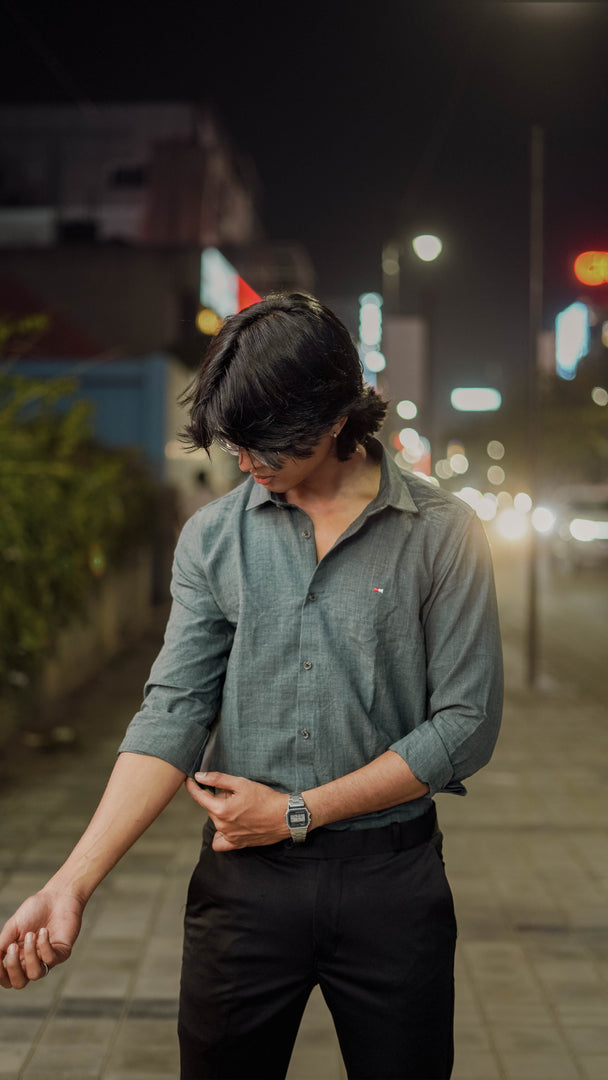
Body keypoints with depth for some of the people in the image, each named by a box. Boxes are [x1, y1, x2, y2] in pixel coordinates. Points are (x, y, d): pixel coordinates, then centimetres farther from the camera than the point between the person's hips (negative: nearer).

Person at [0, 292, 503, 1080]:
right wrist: (73, 883, -17)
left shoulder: (441, 534, -6)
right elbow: (173, 712, -5)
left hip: (390, 876, -1)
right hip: (244, 875, 2)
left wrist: (298, 812, -10)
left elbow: (466, 723, -8)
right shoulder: (213, 537, 1)